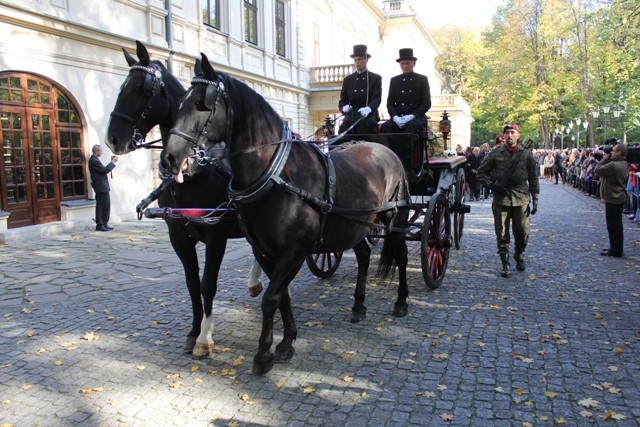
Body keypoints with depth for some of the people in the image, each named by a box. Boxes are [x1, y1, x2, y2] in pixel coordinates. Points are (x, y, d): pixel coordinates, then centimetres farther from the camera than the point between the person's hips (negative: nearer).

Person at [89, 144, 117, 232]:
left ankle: (104, 224, 21)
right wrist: (113, 162, -11)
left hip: (103, 187, 10)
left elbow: (104, 169, 17)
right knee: (101, 206, -4)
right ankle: (99, 225, 3)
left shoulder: (95, 159, 16)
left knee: (107, 205, 14)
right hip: (100, 187, -10)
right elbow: (105, 170, -20)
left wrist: (112, 162, 10)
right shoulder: (94, 161, -17)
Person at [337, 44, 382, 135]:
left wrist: (368, 109, -27)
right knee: (343, 128, -29)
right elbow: (342, 100, 14)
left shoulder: (376, 78, 8)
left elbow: (377, 98, -4)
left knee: (363, 123, -34)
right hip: (351, 115, 2)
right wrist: (344, 107, -12)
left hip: (368, 115, -2)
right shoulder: (347, 79, 17)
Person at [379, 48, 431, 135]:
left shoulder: (422, 79, 9)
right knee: (384, 127, -30)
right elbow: (390, 103, 11)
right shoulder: (394, 80, 16)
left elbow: (427, 103, 2)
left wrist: (412, 116, -14)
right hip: (398, 118, 2)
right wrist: (395, 117, -10)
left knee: (411, 126, -37)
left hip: (417, 117, -2)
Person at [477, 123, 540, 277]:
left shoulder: (526, 154, 6)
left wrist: (535, 198, 5)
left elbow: (533, 178, 9)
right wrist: (492, 185, -6)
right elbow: (481, 172, 8)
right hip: (501, 198, -1)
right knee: (502, 233, 1)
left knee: (523, 232, 3)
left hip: (521, 198, 1)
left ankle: (518, 255, 30)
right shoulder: (495, 154, 3)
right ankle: (505, 263, 13)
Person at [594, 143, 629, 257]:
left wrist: (604, 159, -6)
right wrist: (607, 159, 3)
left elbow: (597, 170, -18)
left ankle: (615, 251, 4)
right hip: (619, 198, 10)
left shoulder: (613, 165, -24)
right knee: (616, 225, 18)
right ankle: (616, 248, 27)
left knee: (613, 226, -2)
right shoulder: (624, 164, 10)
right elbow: (608, 170, 14)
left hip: (613, 199, -10)